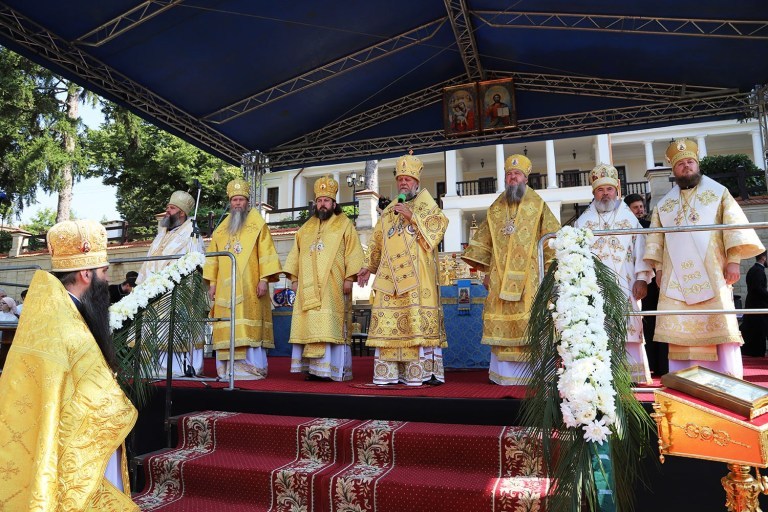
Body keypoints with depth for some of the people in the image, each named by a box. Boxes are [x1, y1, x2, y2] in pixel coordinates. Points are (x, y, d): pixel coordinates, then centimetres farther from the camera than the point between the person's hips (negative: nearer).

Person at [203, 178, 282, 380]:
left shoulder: (258, 224, 4)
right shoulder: (221, 229, 18)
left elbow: (266, 254, -4)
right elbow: (213, 258, 18)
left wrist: (264, 279, -12)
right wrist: (212, 283, 10)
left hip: (249, 286, -4)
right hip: (225, 287, 5)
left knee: (248, 326, -7)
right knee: (227, 328, 1)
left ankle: (252, 368, -3)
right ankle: (228, 368, 5)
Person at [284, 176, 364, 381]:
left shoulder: (345, 225, 5)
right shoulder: (306, 228, 21)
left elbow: (353, 252, -3)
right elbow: (296, 254, 20)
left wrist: (349, 278, -12)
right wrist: (294, 278, 11)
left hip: (332, 286, -5)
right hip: (308, 287, 5)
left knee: (330, 326, -9)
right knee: (309, 326, 1)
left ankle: (333, 369, -5)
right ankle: (311, 368, 6)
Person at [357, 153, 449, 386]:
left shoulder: (426, 203, 10)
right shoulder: (389, 211, 22)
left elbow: (439, 224, -6)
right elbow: (376, 242, 22)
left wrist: (412, 216, -12)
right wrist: (368, 267, 15)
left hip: (417, 275, -4)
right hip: (389, 275, 5)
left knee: (419, 319, -10)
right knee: (388, 321, 0)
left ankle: (425, 370, -5)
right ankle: (389, 373, 4)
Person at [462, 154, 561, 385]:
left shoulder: (538, 206, 5)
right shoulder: (495, 209, 14)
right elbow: (482, 243, 16)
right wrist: (486, 272, 10)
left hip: (528, 277, -2)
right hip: (500, 277, 3)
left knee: (528, 323, -5)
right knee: (501, 322, 0)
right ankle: (504, 373, 9)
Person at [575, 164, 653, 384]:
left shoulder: (629, 217, 13)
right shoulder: (583, 221, 14)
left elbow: (640, 250, 6)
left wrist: (642, 278, -3)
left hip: (624, 286, 0)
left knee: (626, 331, -3)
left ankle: (631, 375, 4)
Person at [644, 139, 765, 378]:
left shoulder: (718, 192, 10)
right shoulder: (664, 204, 18)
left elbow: (735, 225, 1)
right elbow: (655, 237, 16)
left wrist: (734, 260, -10)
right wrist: (659, 268, 6)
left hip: (711, 275, -2)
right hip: (676, 278, 2)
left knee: (721, 329, -6)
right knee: (682, 331, 0)